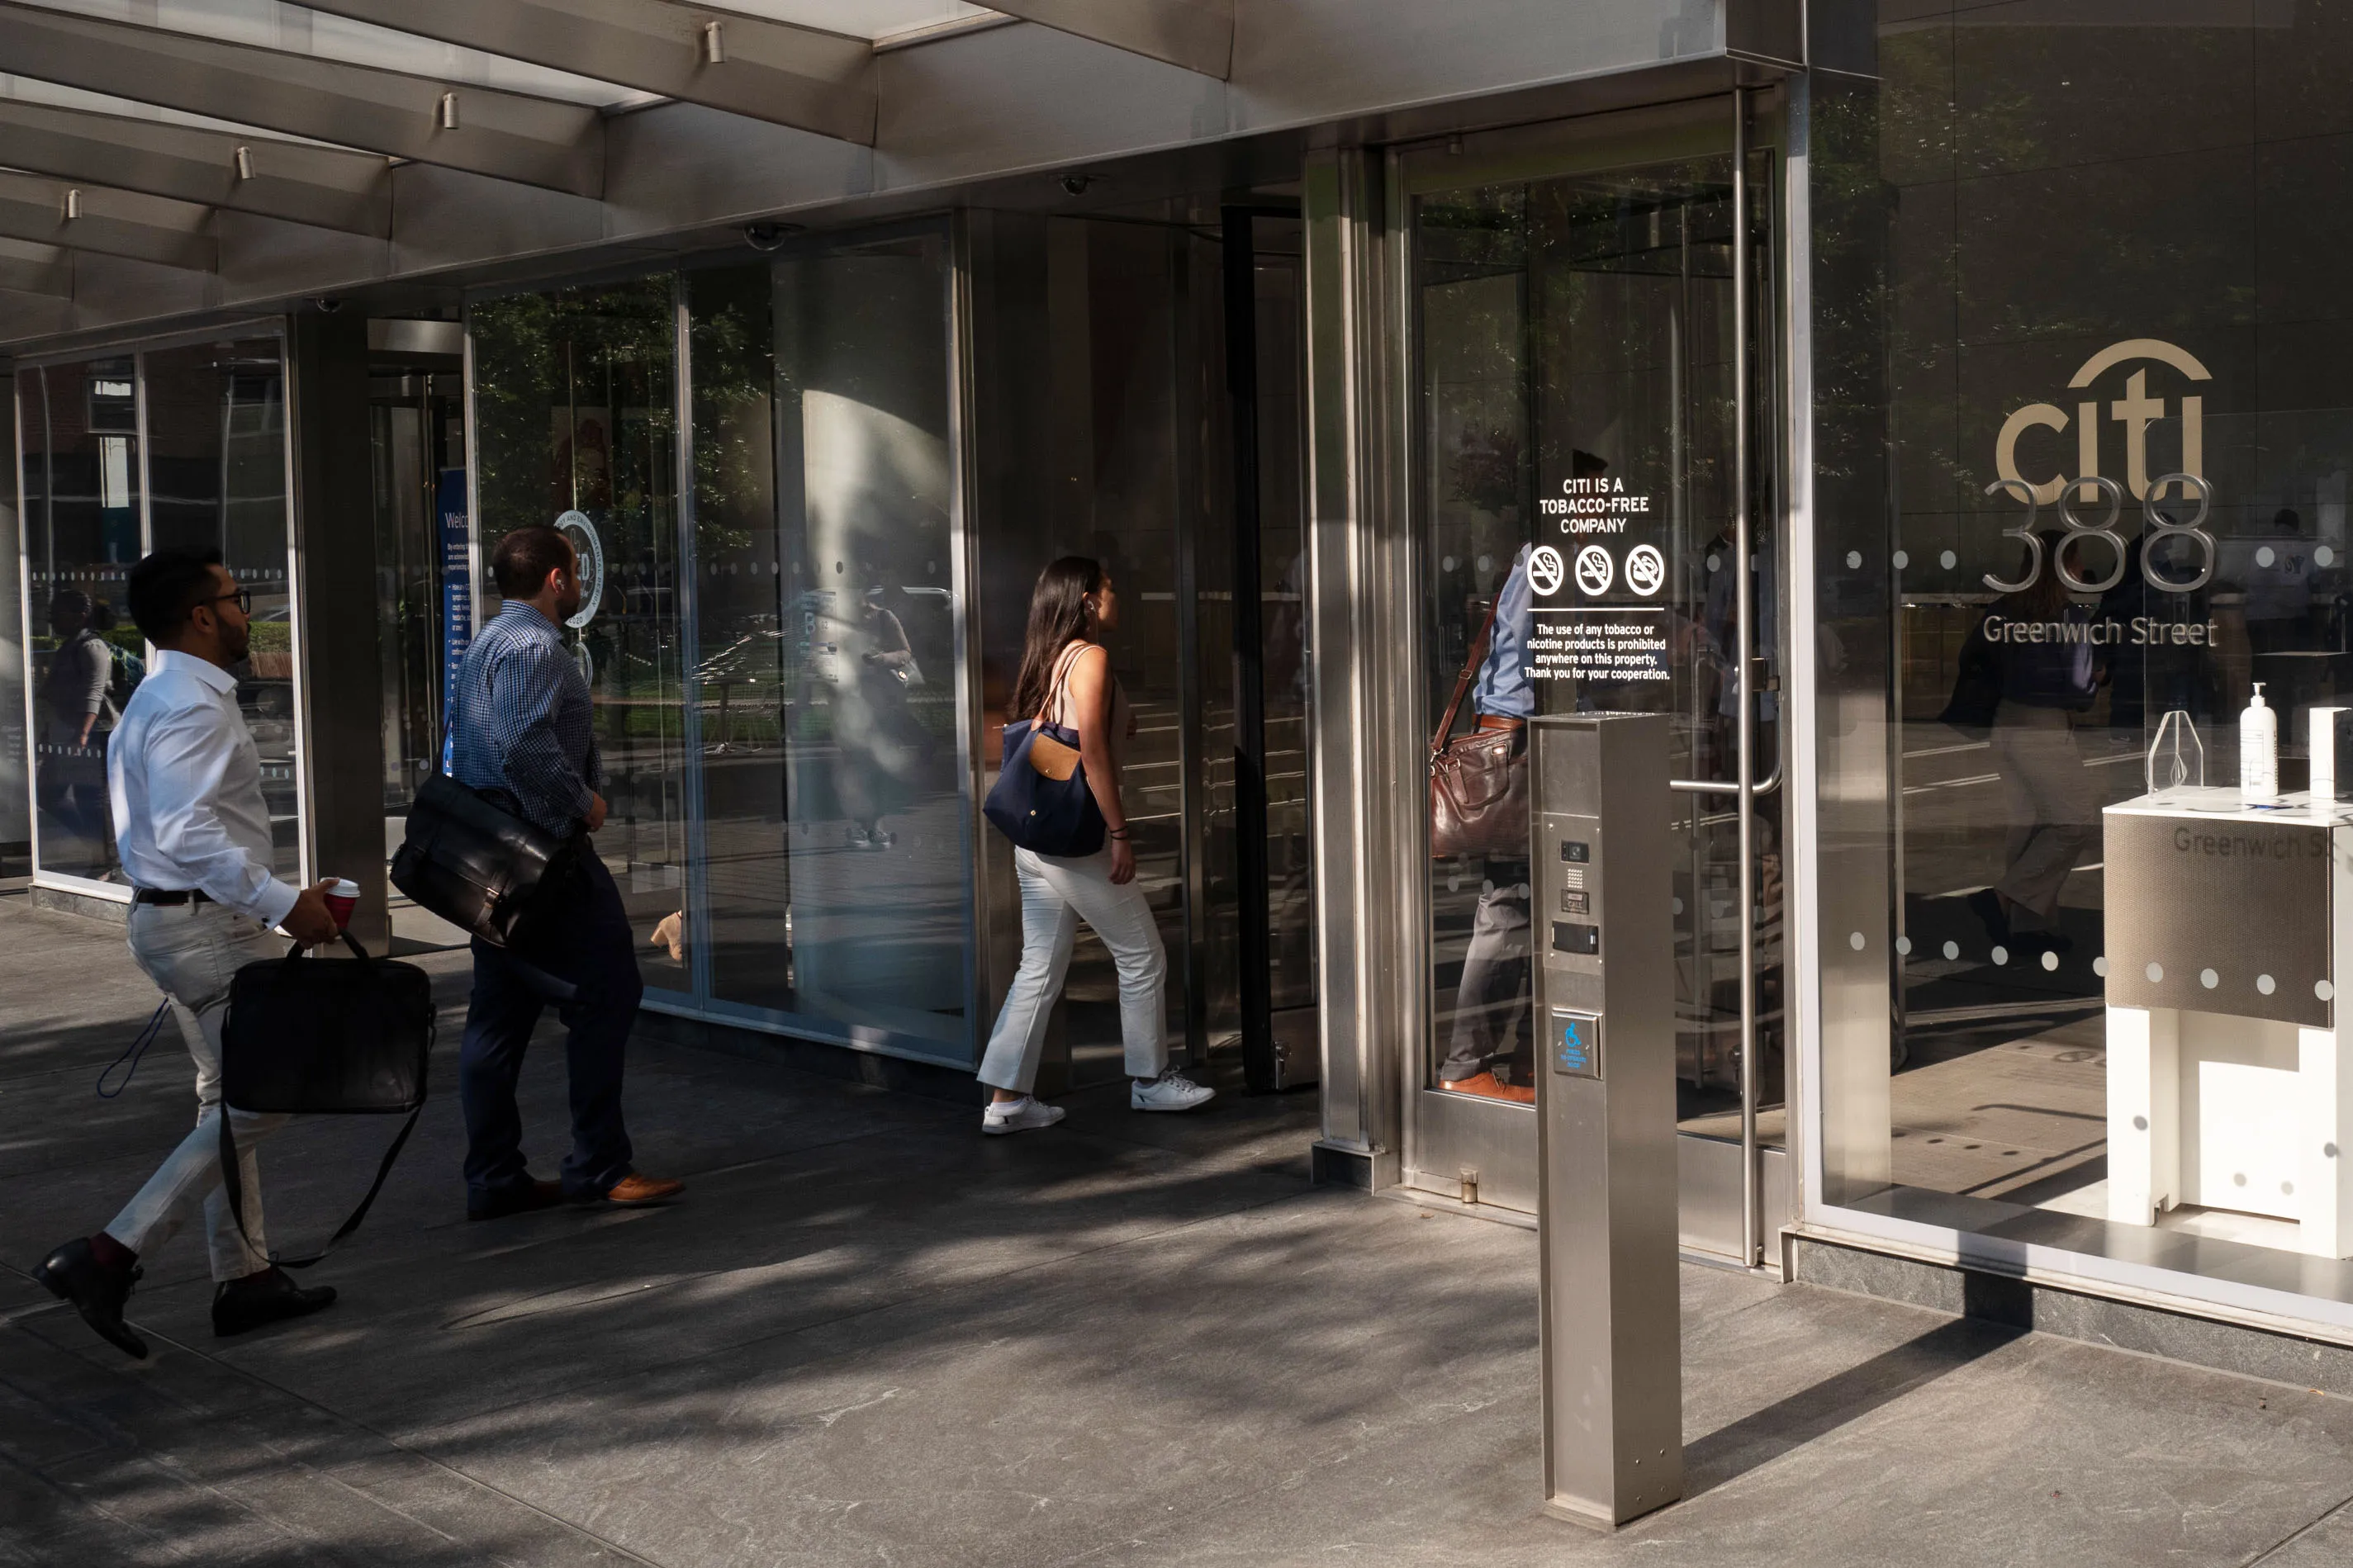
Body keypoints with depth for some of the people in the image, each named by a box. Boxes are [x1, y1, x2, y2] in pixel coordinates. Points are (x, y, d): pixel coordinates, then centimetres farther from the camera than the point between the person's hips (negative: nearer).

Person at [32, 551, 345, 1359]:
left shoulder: (159, 699, 16)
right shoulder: (193, 706, -18)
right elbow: (189, 834, -29)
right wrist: (283, 903, -28)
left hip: (171, 917, 11)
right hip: (209, 926, -11)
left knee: (231, 1099, 16)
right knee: (260, 1098, -6)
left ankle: (244, 1278, 23)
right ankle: (111, 1256, -8)